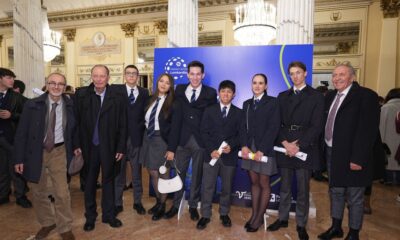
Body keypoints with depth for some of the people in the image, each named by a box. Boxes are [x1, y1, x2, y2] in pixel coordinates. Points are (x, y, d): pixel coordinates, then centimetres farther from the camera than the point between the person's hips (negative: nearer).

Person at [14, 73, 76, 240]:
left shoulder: (70, 106, -5)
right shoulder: (32, 105, -6)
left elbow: (73, 130, 6)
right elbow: (21, 133, -4)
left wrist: (74, 149, 0)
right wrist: (19, 158, -5)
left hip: (58, 152, -1)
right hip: (35, 152, 1)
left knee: (62, 193, -1)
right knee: (38, 192, 15)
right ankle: (47, 222, 38)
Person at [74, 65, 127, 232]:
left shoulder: (117, 97, -5)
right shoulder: (81, 94, -3)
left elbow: (122, 125, -4)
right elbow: (76, 121, -1)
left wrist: (121, 148, -5)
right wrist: (77, 144, -4)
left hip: (109, 146, 0)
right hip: (89, 145, 1)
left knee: (108, 180, 13)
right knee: (89, 181, 14)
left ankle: (108, 214, 29)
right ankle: (90, 216, 31)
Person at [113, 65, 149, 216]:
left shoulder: (144, 93, 7)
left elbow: (146, 114, 4)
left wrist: (140, 128, -6)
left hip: (137, 137, 1)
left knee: (137, 172, 12)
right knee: (118, 172, 10)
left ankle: (137, 202, 27)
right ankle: (118, 203, 25)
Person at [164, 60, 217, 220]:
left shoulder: (210, 93, 1)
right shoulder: (179, 89, 7)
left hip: (200, 139, -1)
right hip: (182, 138, 2)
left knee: (197, 175, 12)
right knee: (179, 173, 11)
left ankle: (193, 206, 29)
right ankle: (176, 204, 29)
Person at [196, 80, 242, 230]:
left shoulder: (239, 113, 6)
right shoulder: (209, 110, 7)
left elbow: (240, 134, 2)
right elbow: (204, 132, 0)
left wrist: (231, 145, -16)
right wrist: (211, 149, -12)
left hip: (229, 155, 1)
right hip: (211, 154, 0)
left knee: (227, 187, 12)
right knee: (207, 187, 4)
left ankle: (224, 213, 30)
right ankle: (205, 215, 18)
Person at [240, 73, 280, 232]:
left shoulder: (273, 102, -2)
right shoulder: (247, 104, 12)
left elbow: (274, 128, -10)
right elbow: (243, 126, 6)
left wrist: (261, 150, -16)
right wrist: (244, 146, -9)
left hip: (265, 149, -4)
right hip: (249, 148, 4)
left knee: (264, 184, 5)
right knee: (254, 182, 12)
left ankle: (259, 217, 19)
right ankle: (254, 214, 23)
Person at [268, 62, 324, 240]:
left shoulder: (316, 96, 2)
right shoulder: (283, 96, 12)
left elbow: (316, 126, -7)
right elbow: (278, 123, 5)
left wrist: (299, 146, -14)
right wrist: (285, 143, -10)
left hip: (305, 148, -2)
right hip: (284, 147, 3)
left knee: (303, 189, 7)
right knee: (285, 187, 13)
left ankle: (301, 224, 23)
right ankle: (283, 218, 28)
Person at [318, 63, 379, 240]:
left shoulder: (366, 96, -12)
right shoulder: (330, 96, 9)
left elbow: (368, 130, -18)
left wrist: (358, 158, -21)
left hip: (351, 155, -6)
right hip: (332, 153, 7)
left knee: (354, 197, 10)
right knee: (335, 191, 19)